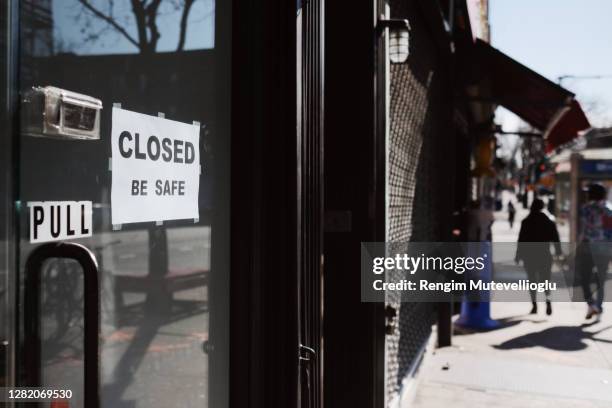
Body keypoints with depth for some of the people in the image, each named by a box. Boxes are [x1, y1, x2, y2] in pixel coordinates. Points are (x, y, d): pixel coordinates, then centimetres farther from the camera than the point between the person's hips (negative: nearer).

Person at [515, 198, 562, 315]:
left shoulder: (526, 222, -7)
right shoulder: (549, 222, 1)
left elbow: (521, 240, -8)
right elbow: (555, 237, 4)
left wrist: (518, 255, -1)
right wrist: (558, 251, 17)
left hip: (529, 254, -2)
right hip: (544, 254, 2)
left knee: (532, 280, 8)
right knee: (545, 279, 7)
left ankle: (534, 305, 5)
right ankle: (548, 301, -16)